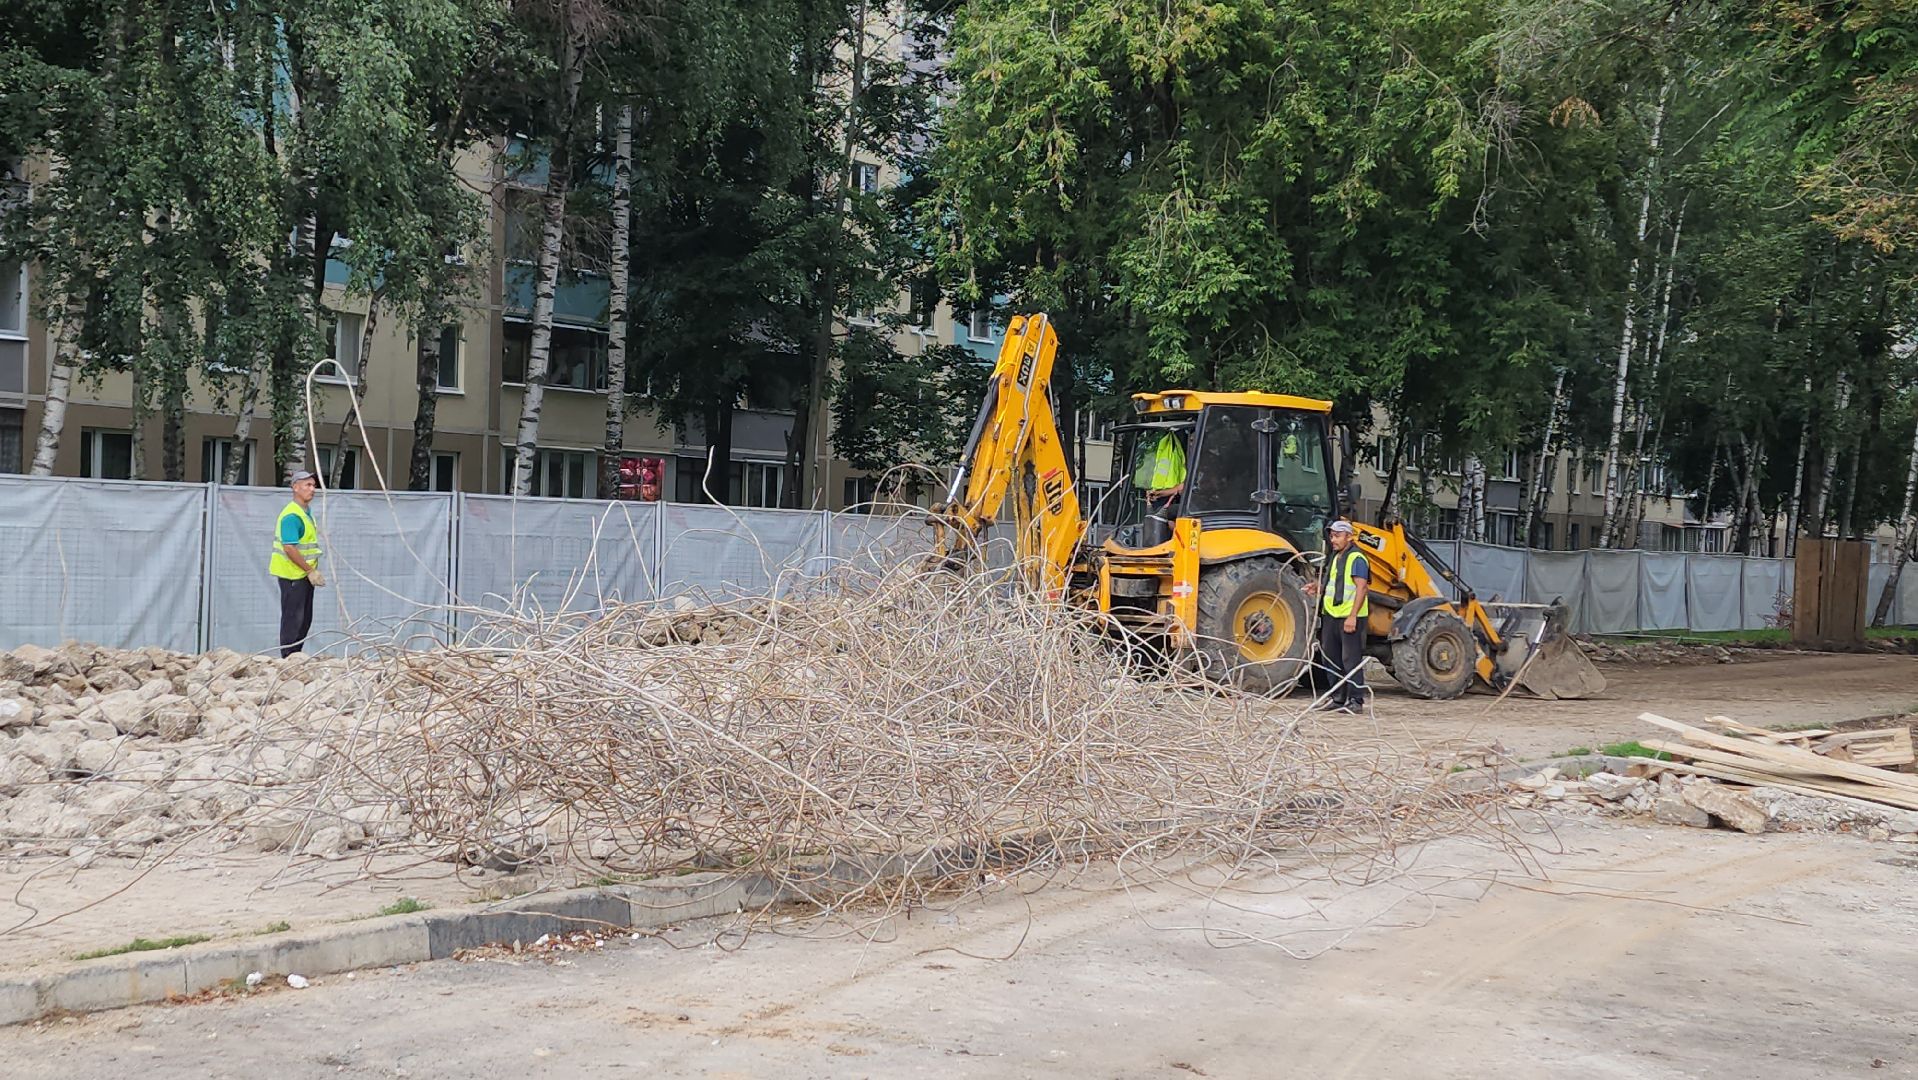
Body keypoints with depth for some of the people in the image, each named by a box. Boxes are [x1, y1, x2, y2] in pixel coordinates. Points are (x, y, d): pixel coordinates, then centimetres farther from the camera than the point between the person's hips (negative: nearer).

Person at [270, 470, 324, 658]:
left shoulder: (306, 513, 14)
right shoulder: (291, 515, -17)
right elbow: (290, 549, -24)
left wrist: (313, 571, 16)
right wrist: (311, 571, -20)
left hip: (304, 575, 10)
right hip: (292, 575, -10)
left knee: (305, 619, 13)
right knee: (293, 619, -6)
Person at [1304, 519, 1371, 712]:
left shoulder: (1356, 559, -11)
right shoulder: (1333, 558, 17)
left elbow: (1361, 588, -17)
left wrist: (1352, 616, -23)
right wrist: (1318, 587, 7)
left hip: (1350, 617, -9)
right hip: (1331, 616, 9)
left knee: (1351, 660, -6)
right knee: (1331, 658, 13)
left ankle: (1356, 701, -2)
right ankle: (1337, 698, 22)